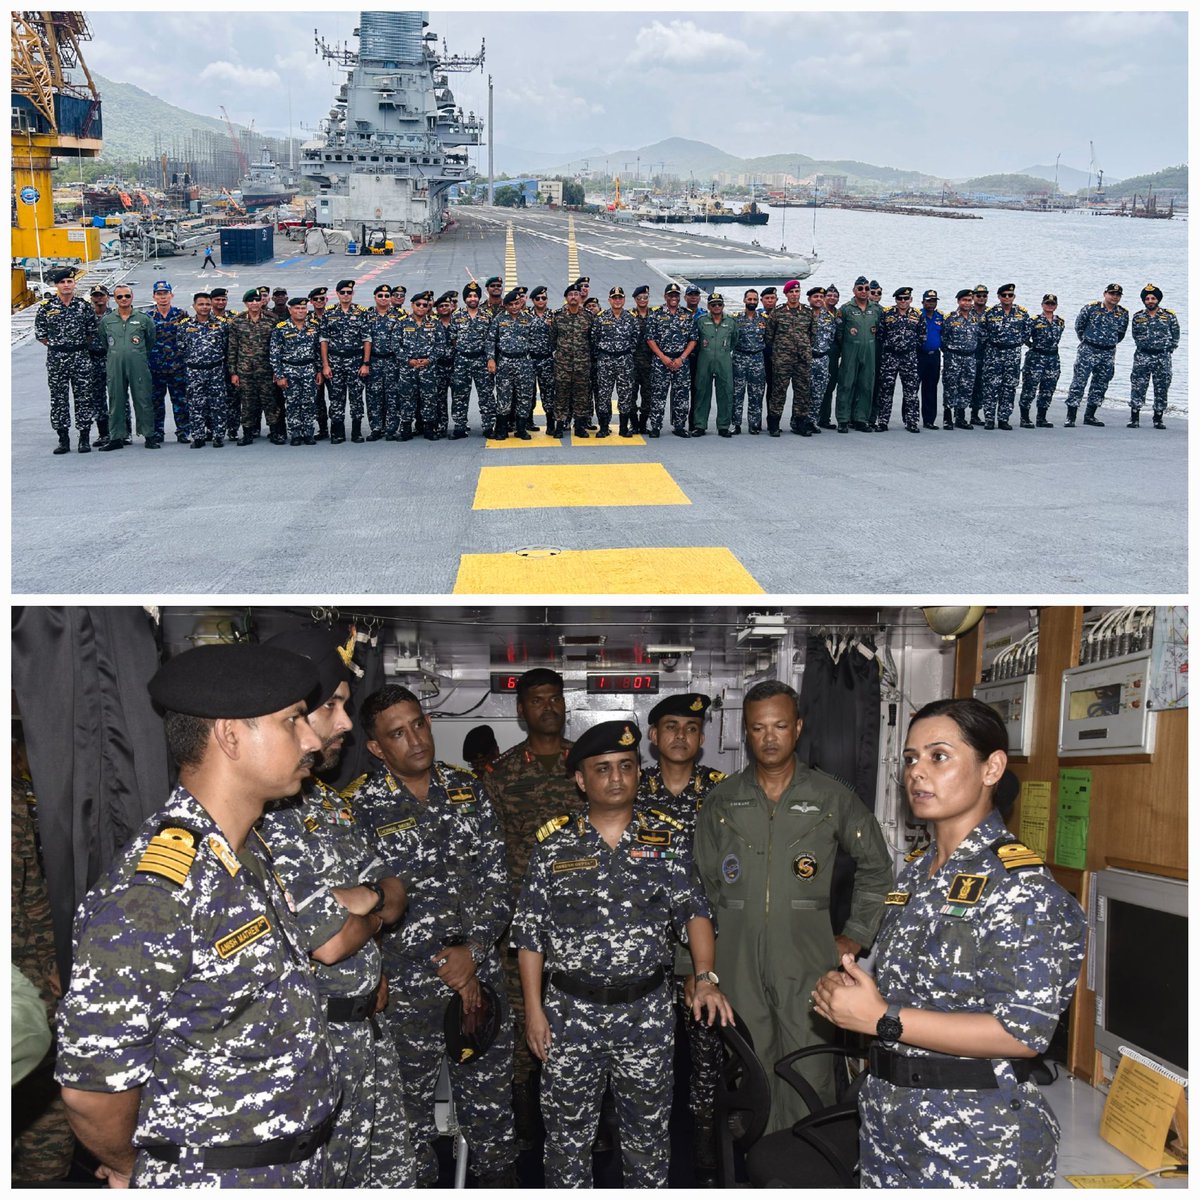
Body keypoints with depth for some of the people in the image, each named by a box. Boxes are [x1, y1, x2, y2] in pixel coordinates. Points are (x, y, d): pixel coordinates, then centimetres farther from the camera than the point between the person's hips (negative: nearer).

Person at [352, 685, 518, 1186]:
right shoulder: (362, 808, -10)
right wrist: (442, 965, -13)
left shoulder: (469, 791, 2)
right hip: (407, 988, -3)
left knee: (490, 1093, 17)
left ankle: (498, 1175, 37)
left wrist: (472, 950, -11)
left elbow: (497, 879, 1)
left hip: (480, 974, 3)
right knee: (411, 1097, 12)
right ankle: (419, 1182, 34)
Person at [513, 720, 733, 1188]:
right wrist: (533, 1008, -2)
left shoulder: (667, 841, 1)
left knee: (648, 1128, 14)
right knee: (568, 1130, 11)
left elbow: (693, 909, -6)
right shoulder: (554, 843, 0)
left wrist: (705, 977, -22)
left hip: (646, 1012, 1)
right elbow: (529, 932, 2)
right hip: (570, 1011, 0)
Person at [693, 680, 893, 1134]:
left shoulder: (832, 798, 2)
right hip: (738, 963, 2)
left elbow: (876, 867, 12)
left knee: (808, 1080, -2)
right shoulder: (722, 801, 5)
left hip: (807, 964, -1)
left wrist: (854, 936, 7)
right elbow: (702, 883, 9)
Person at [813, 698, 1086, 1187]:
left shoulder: (1018, 881, -16)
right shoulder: (914, 872, 7)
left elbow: (1025, 1031, -22)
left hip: (976, 1143, -7)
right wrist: (846, 993, -6)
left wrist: (882, 1019, -23)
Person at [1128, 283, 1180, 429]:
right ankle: (1134, 419, -2)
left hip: (1163, 358, 0)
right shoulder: (1138, 318, 6)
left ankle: (1158, 419, 12)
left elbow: (1175, 336, 8)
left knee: (1161, 389, 3)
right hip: (1142, 356, 0)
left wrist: (1167, 351, 4)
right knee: (1138, 387, -6)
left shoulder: (1169, 316, 2)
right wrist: (1143, 347, 8)